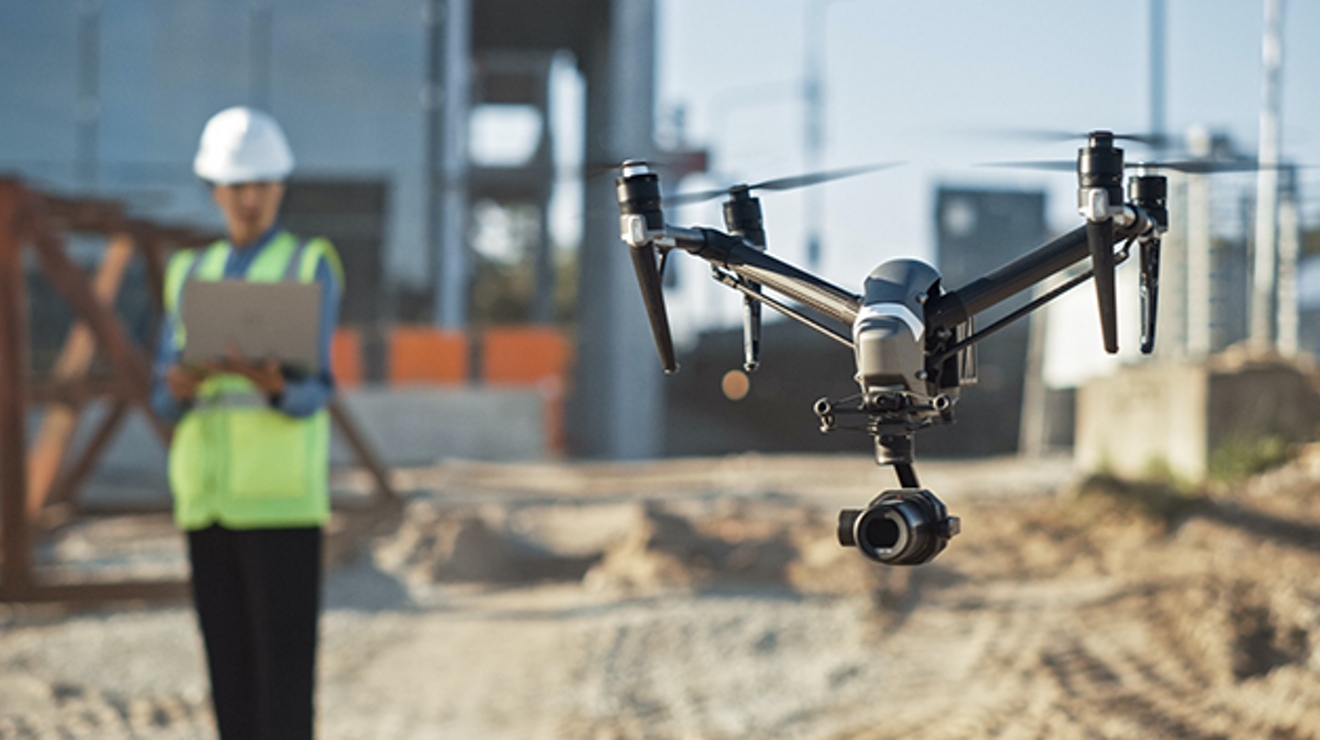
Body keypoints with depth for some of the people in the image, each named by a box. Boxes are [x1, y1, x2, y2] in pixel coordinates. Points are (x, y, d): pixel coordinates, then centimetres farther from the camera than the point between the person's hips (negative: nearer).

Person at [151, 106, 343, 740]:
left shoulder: (312, 268, 1)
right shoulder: (191, 275, 15)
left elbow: (312, 395, -9)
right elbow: (165, 399, 9)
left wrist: (273, 386, -32)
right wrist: (182, 385, -15)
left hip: (283, 497, -5)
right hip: (209, 496, 5)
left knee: (284, 669, -8)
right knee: (228, 668, 5)